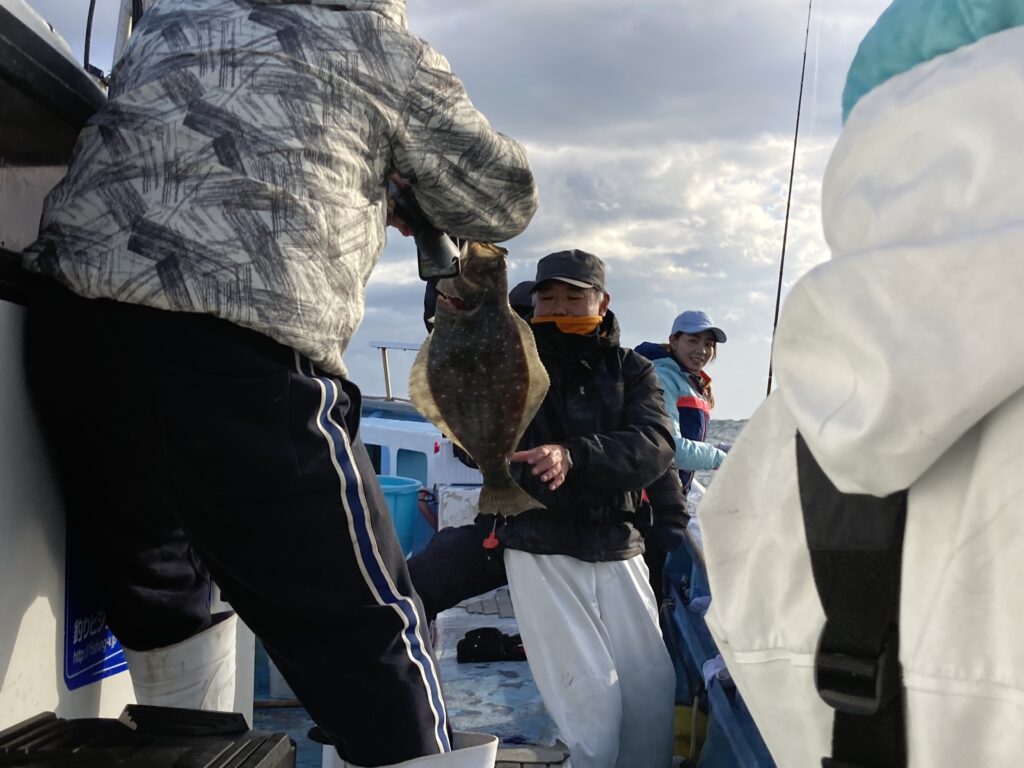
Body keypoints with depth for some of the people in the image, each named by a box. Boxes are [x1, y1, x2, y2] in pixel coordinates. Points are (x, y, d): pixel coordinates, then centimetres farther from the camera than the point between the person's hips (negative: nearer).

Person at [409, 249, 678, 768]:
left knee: (653, 690, 4)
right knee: (592, 704, -7)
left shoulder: (631, 370, 9)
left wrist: (574, 456, -25)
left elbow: (655, 447, -8)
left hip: (618, 553, 2)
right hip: (540, 552, -2)